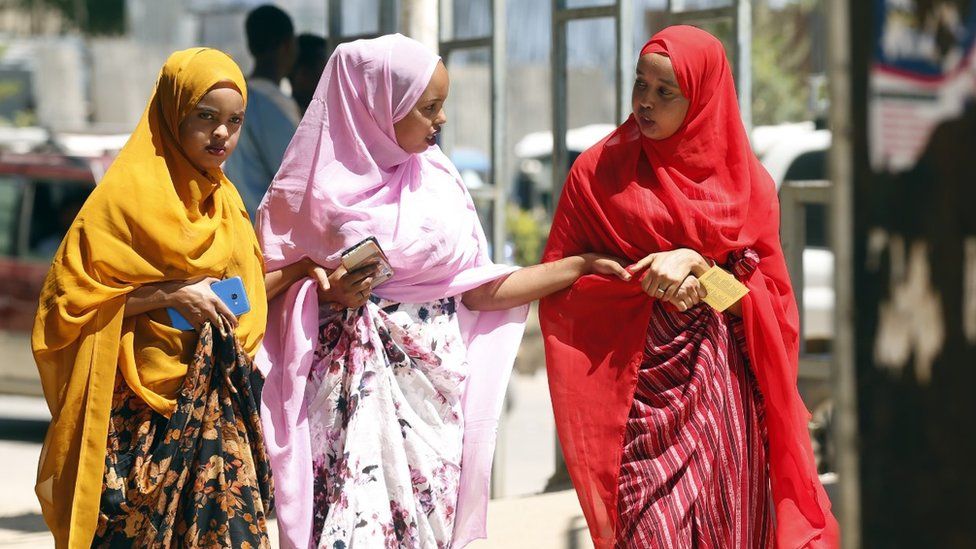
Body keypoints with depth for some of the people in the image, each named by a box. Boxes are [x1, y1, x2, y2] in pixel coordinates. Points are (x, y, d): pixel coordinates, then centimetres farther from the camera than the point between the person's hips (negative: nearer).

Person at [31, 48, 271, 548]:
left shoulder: (225, 201, 13)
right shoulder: (126, 196, -7)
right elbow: (68, 301, -10)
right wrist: (169, 294, -16)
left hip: (217, 412, 6)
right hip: (141, 418, -5)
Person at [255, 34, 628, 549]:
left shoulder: (437, 179, 6)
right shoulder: (315, 187, -5)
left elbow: (475, 289, 7)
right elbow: (258, 285, 2)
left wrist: (580, 265, 4)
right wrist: (316, 285, -16)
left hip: (433, 392, 4)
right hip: (355, 393, -4)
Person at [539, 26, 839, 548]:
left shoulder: (744, 179, 7)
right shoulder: (599, 171, 3)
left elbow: (770, 290, 6)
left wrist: (699, 266, -10)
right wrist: (644, 278, -12)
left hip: (725, 385, 2)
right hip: (641, 383, -2)